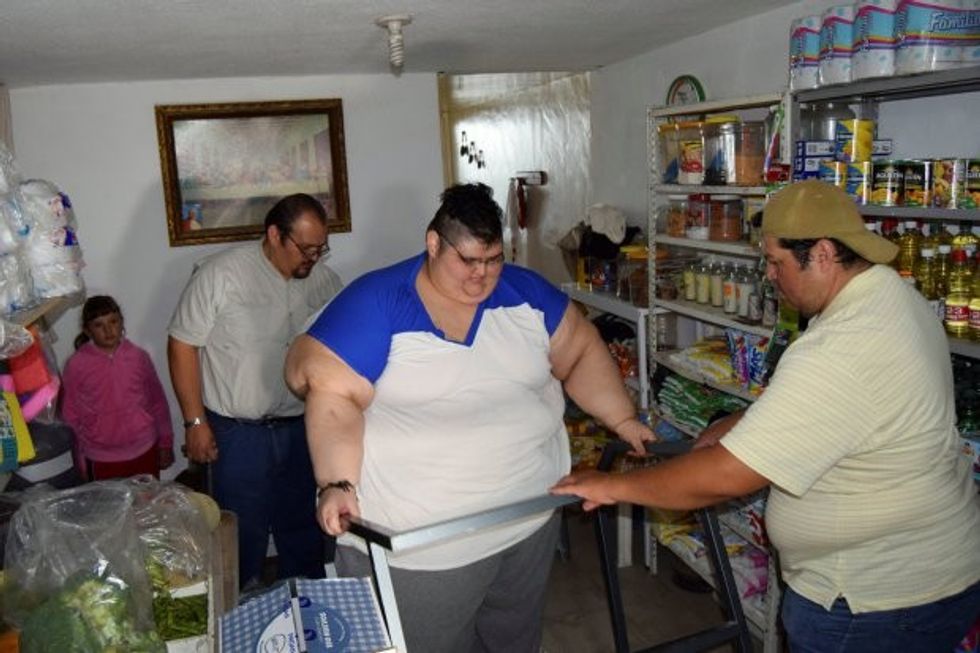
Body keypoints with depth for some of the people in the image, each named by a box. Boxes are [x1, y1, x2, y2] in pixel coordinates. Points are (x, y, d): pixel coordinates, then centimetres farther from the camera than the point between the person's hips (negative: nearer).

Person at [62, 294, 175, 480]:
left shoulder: (138, 357, -3)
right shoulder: (76, 365, -7)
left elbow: (158, 402, 4)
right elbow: (70, 416, 0)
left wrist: (165, 444, 8)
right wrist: (80, 461, 3)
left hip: (144, 452, 1)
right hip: (101, 460, -1)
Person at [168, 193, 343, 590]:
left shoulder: (324, 280, 0)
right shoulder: (220, 274, -12)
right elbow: (182, 345, -8)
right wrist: (195, 422, -10)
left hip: (302, 429, 5)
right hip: (239, 434, -4)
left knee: (305, 528, 18)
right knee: (243, 533, 8)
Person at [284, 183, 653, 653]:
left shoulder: (524, 291, 1)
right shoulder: (375, 302, -13)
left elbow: (581, 352, 9)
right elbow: (334, 394, -17)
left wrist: (623, 420, 0)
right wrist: (337, 484, -27)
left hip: (531, 520, 5)